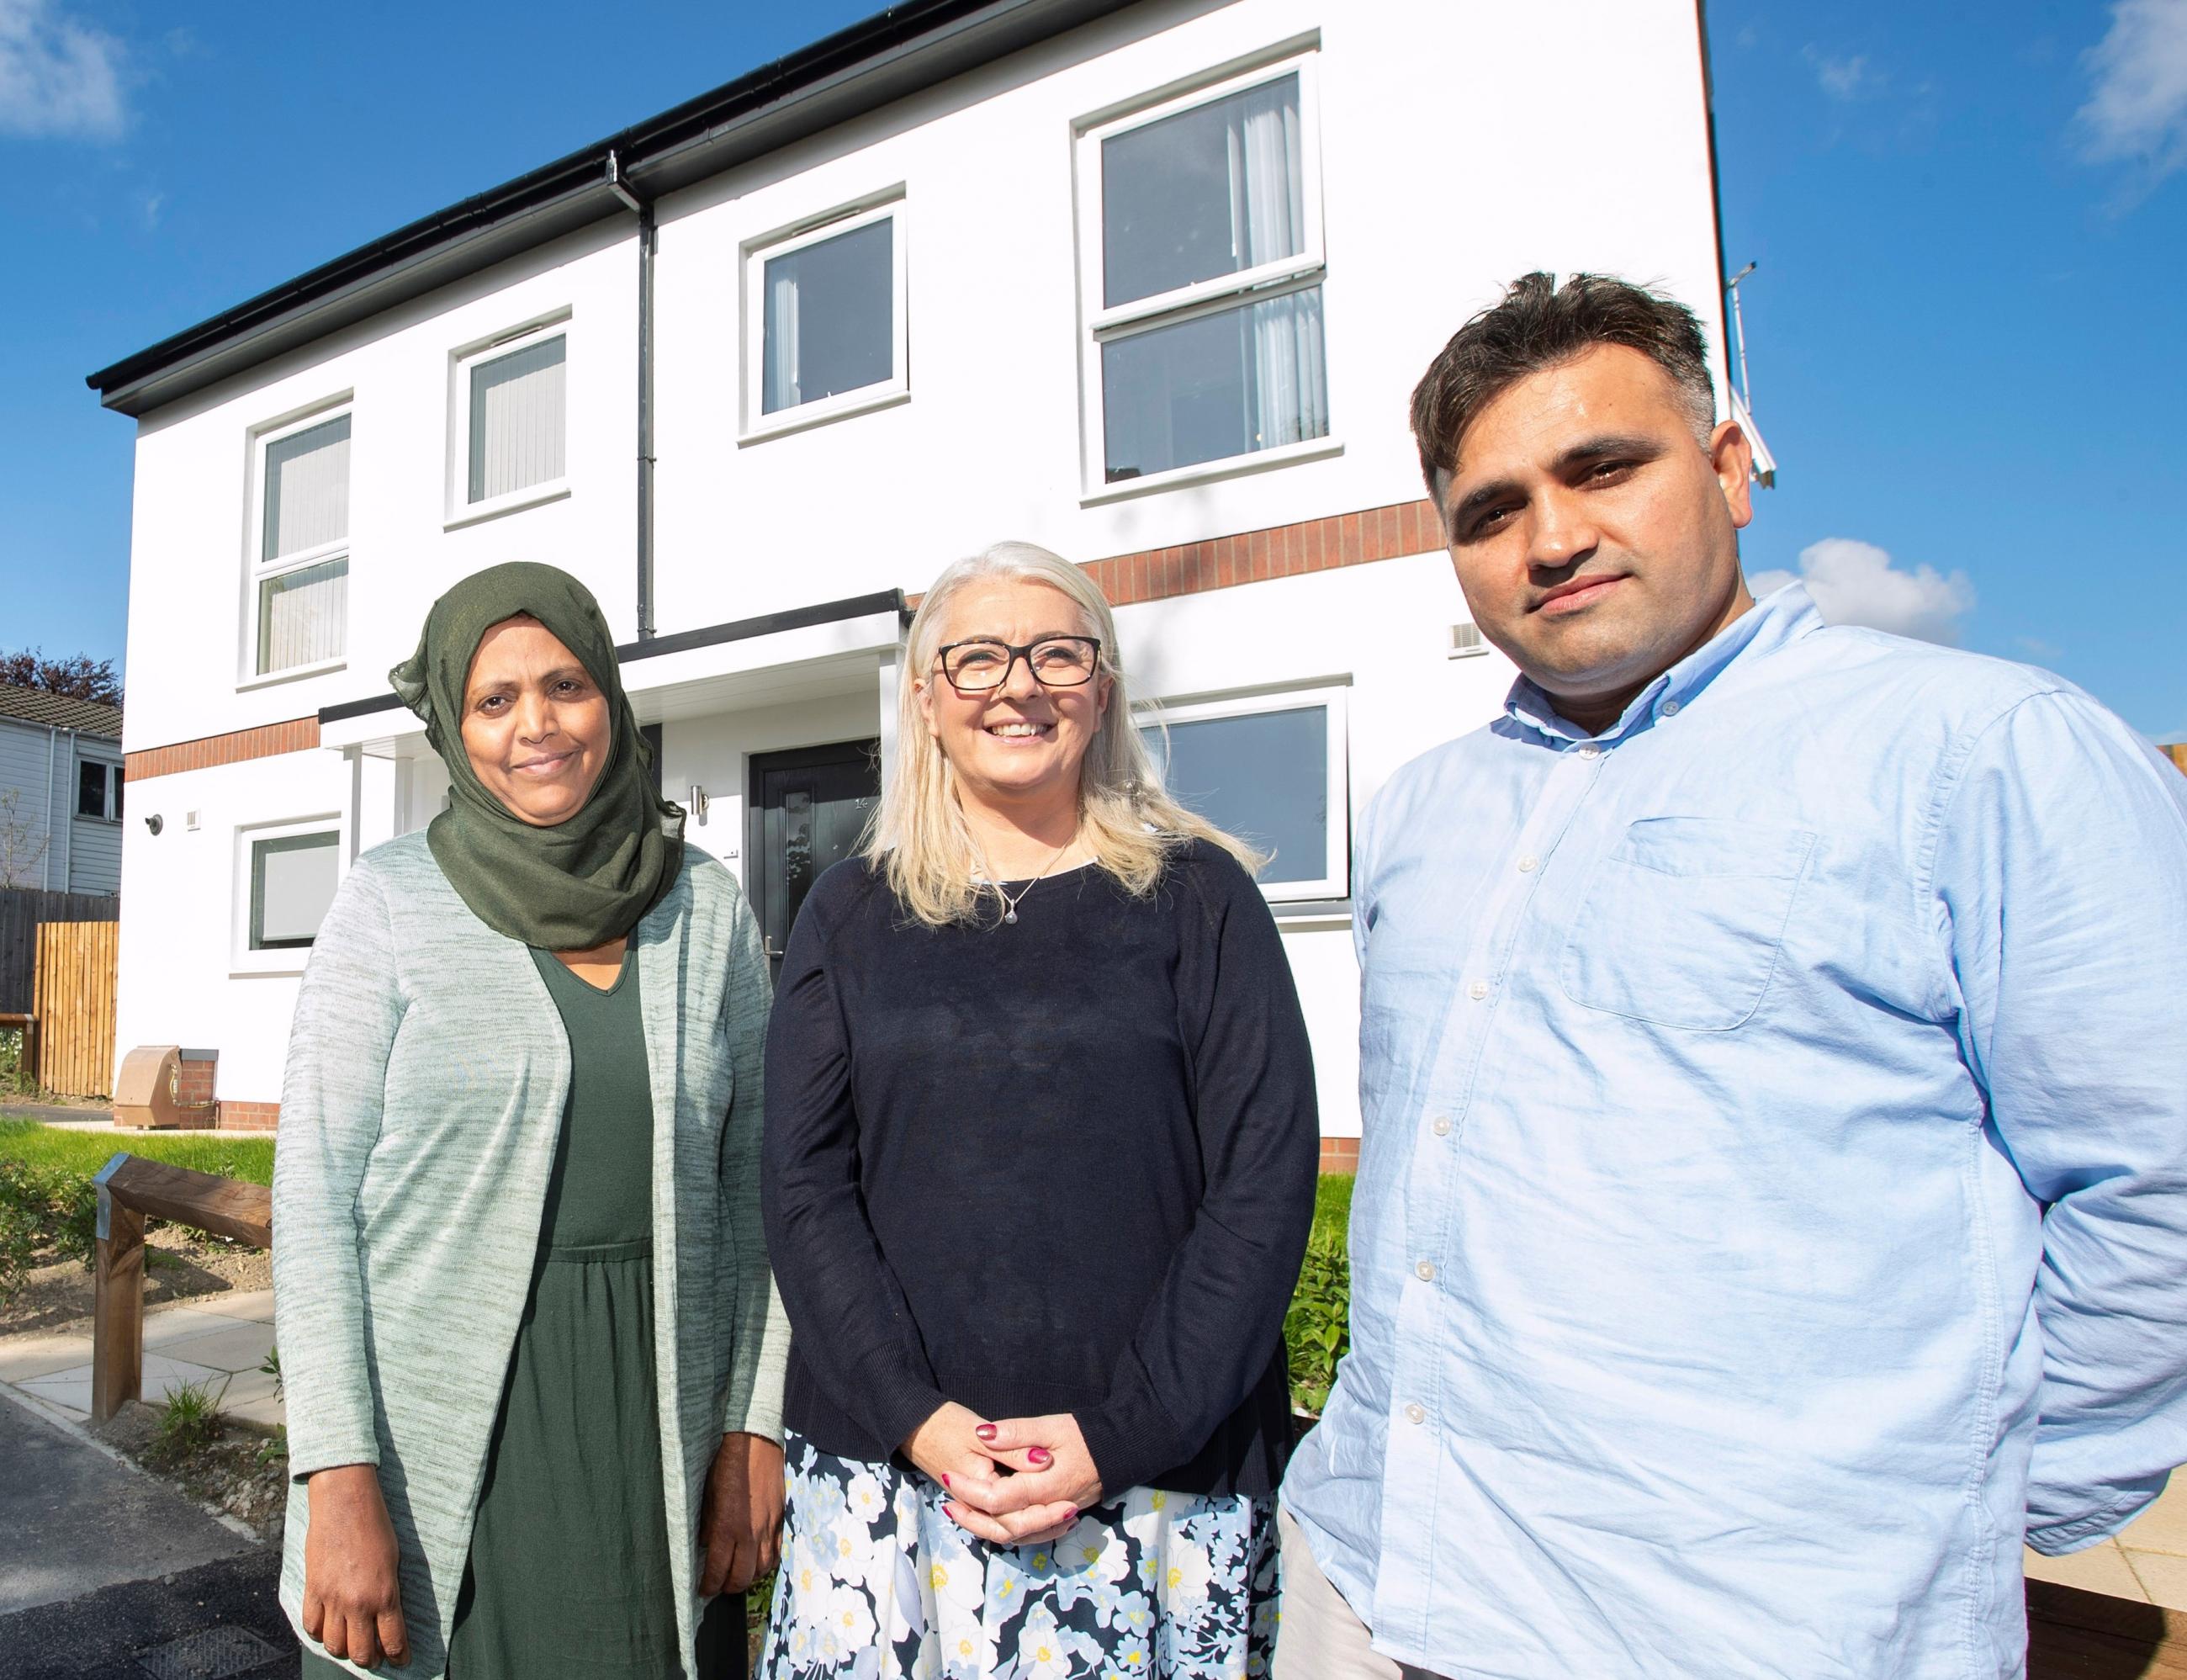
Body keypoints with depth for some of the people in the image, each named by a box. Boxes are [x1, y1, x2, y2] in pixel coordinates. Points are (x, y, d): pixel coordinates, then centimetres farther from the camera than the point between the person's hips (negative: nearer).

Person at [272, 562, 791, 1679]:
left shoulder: (707, 908, 2)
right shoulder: (392, 898, -2)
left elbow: (752, 1179, 3)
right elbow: (315, 1188, -5)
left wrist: (756, 1425, -2)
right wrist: (338, 1476, -11)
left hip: (654, 1436, 2)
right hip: (439, 1432, -1)